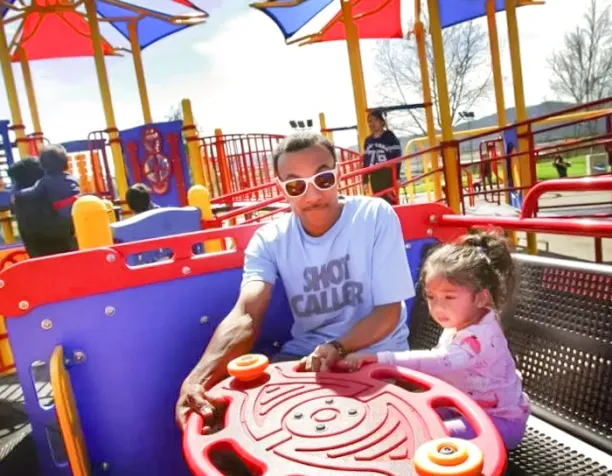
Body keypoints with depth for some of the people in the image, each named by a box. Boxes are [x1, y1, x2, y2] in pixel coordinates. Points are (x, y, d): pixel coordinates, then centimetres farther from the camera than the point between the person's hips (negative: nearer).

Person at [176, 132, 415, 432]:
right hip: (305, 353, 2)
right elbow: (246, 315, -23)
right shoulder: (269, 240, -8)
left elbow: (388, 311, -12)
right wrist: (198, 377, -42)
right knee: (231, 405, -15)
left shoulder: (376, 216, -14)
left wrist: (337, 348, -32)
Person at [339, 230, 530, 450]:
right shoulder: (456, 327, 1)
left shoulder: (480, 337, -31)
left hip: (501, 422, -9)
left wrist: (379, 358, -50)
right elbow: (438, 364, 8)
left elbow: (436, 363, -46)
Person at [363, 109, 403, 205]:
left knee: (392, 203, -6)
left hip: (389, 177, -5)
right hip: (375, 179, 5)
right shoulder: (368, 141, 13)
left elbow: (397, 158, -8)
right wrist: (365, 180, 10)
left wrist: (397, 177, -15)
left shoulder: (390, 137, -2)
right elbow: (365, 162, 13)